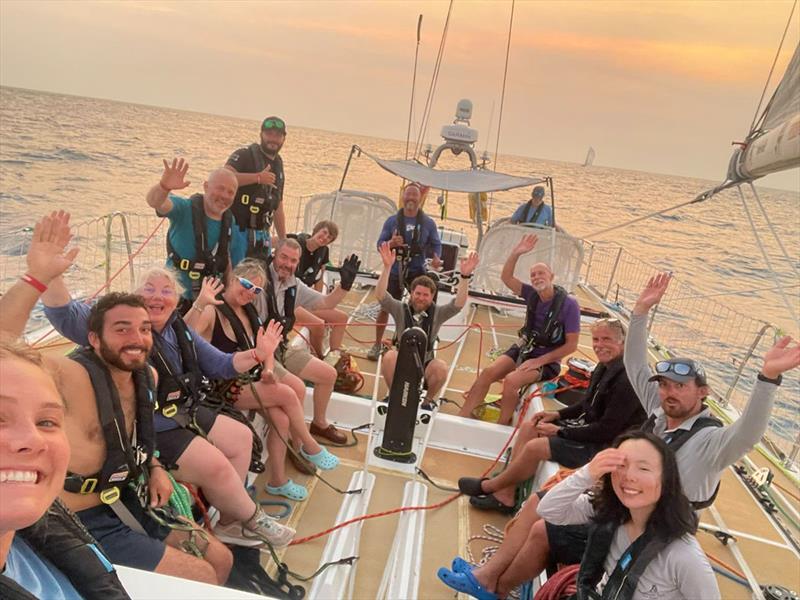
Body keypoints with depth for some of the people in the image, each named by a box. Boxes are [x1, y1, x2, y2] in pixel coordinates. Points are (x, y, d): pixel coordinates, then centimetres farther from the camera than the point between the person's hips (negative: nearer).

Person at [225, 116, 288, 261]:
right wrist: (258, 177, -22)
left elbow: (278, 207, 20)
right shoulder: (245, 155, -4)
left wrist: (283, 241, 15)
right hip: (236, 230, -6)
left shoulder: (278, 166, 18)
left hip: (261, 235, 6)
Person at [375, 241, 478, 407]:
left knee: (441, 367, -30)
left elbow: (459, 304, -19)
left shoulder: (437, 313, -4)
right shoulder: (401, 309, -6)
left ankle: (429, 399, -1)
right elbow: (380, 295, -21)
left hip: (425, 366, 1)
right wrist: (387, 267, -34)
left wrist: (464, 276, -33)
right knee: (389, 356, -32)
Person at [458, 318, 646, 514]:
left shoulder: (625, 380, -26)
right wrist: (558, 414, 1)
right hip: (590, 425, 10)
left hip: (606, 444, -10)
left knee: (536, 447, -19)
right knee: (529, 427, 4)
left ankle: (489, 486, 4)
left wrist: (560, 431, -19)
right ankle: (505, 495, 3)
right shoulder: (604, 367, 4)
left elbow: (607, 430, -25)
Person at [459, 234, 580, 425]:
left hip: (547, 360, -5)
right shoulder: (532, 294, -1)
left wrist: (538, 361, -17)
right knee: (488, 372, -16)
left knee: (511, 380, -31)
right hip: (523, 349, 5)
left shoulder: (569, 304, -16)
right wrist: (516, 253, -15)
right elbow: (506, 277, 2)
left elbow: (571, 345, -14)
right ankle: (462, 417, -16)